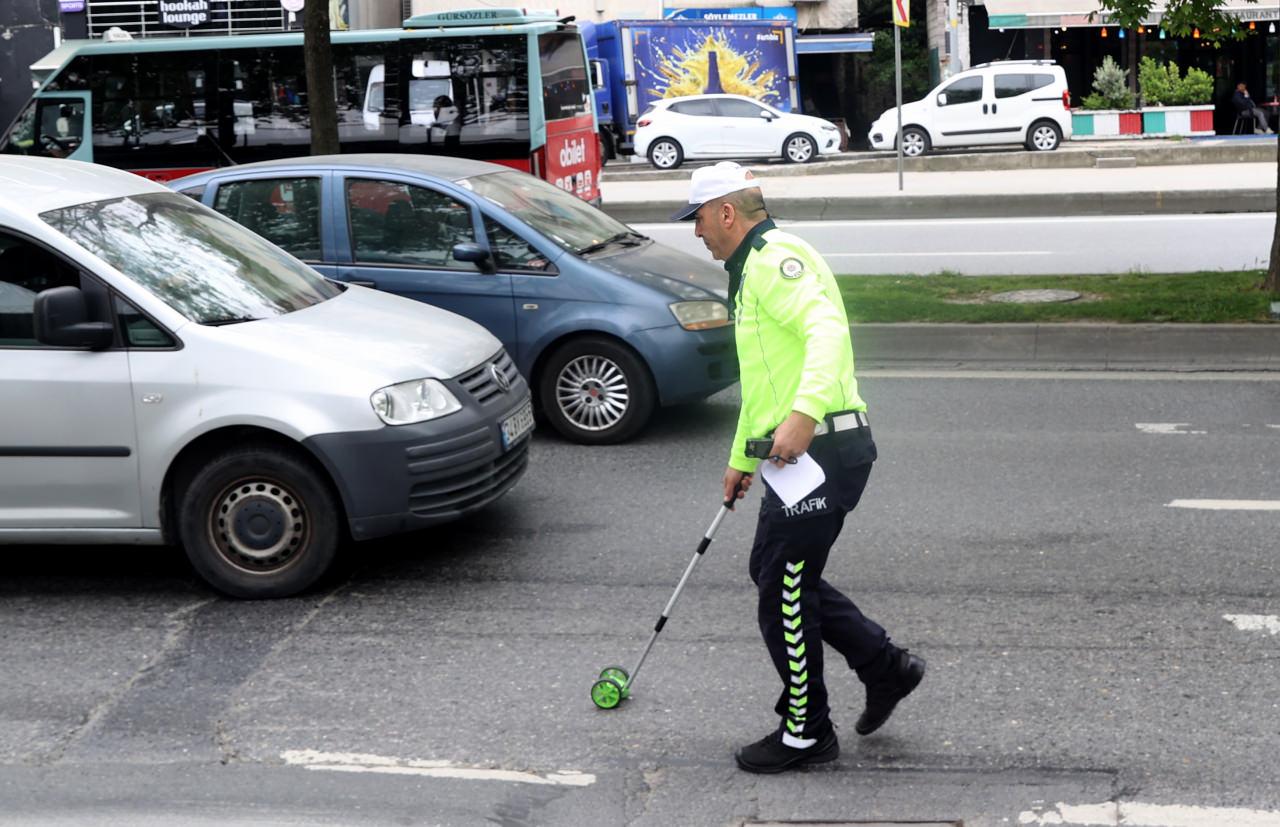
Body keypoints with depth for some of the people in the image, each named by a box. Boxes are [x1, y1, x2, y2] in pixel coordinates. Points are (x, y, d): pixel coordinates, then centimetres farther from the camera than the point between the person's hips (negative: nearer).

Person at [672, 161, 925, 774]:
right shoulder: (753, 270, 22)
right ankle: (885, 666, 24)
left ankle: (806, 733, 13)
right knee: (772, 570, 17)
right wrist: (741, 458, 34)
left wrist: (803, 415, -43)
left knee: (783, 587, -1)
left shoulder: (776, 260, -13)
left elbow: (827, 330, -31)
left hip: (819, 450, -11)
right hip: (791, 454, 11)